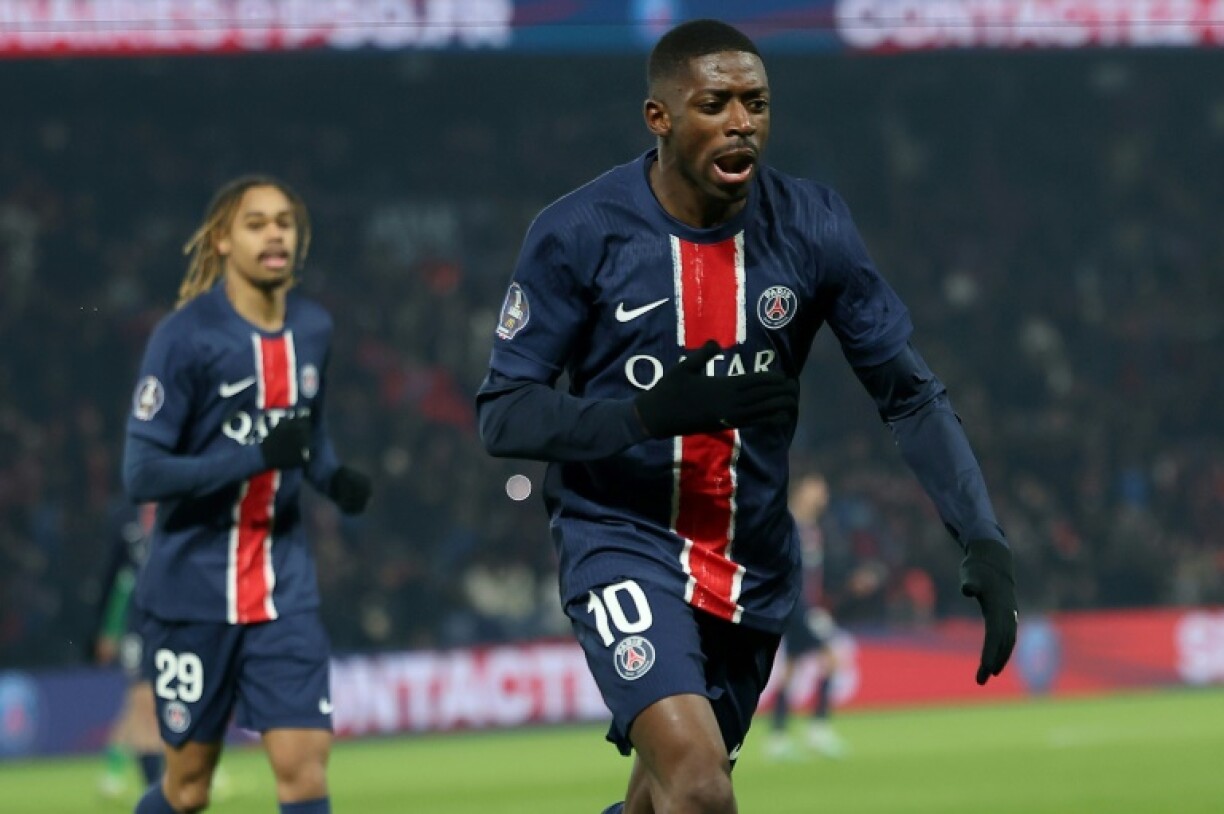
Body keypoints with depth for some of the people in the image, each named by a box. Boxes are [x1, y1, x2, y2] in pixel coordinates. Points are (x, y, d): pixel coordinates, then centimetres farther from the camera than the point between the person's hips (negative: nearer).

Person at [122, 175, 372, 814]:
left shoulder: (313, 329, 4)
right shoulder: (185, 335, -13)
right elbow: (142, 473, -18)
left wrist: (335, 478, 0)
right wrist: (259, 456, -27)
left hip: (283, 587, 4)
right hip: (193, 587, -4)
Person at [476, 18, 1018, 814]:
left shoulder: (811, 226, -7)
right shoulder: (578, 234, -14)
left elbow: (911, 392, -2)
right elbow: (503, 414, -12)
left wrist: (984, 542, -15)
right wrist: (653, 413, -29)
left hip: (752, 563, 4)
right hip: (623, 543, -4)